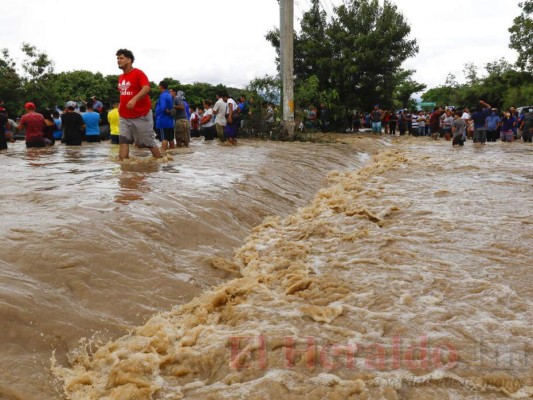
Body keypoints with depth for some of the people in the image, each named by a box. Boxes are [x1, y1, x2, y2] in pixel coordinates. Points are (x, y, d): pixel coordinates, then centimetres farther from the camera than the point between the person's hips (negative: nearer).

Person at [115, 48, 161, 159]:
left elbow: (146, 88, -26)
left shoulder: (138, 73, -10)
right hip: (125, 116, 6)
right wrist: (120, 105, 13)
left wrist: (134, 99, -39)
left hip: (141, 115, -6)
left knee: (149, 142, 2)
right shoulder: (121, 77, 12)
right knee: (123, 141, -6)